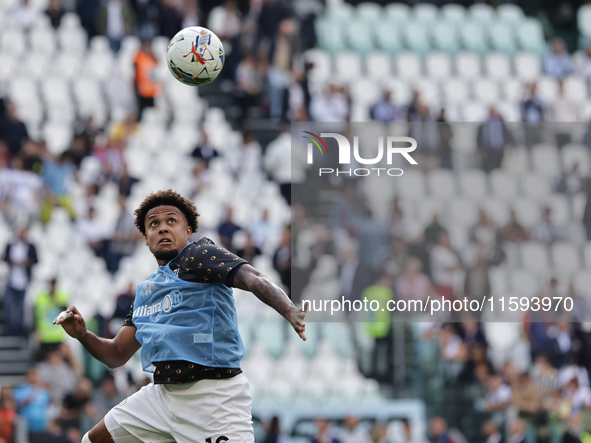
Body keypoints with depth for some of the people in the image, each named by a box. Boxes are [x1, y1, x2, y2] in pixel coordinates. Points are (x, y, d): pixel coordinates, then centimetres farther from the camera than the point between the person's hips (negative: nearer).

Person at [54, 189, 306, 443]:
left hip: (213, 397, -8)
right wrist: (83, 336, 3)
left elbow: (251, 278, -21)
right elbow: (117, 355, 23)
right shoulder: (144, 292, 19)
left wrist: (290, 312, -41)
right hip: (162, 393, 8)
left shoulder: (198, 255, -4)